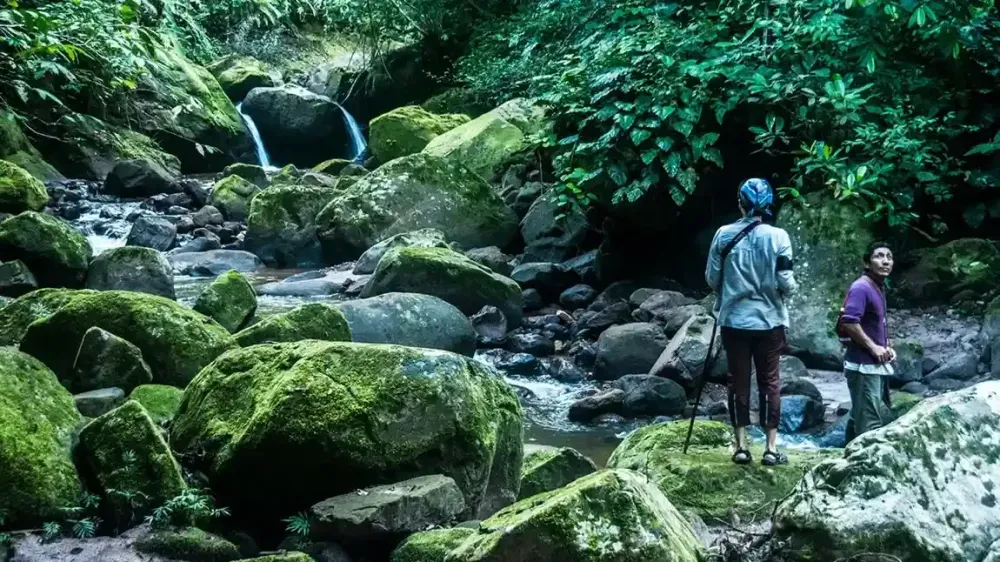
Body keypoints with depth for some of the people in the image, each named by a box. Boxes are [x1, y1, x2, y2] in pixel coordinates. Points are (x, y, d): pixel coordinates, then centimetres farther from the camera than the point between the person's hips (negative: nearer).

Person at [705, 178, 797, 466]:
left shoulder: (724, 234, -4)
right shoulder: (778, 236, -7)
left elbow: (711, 278, 0)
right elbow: (786, 282, -9)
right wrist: (789, 288, 13)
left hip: (733, 319, 1)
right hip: (769, 320, -1)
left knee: (738, 381, 8)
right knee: (769, 381, 8)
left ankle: (741, 446, 9)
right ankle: (771, 448, 8)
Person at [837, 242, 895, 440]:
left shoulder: (879, 288, 14)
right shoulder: (861, 288, -15)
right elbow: (849, 322, -25)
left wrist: (888, 347, 12)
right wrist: (873, 347, -19)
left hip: (877, 364, 10)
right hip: (864, 365, -10)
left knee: (860, 417, 16)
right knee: (870, 423, -9)